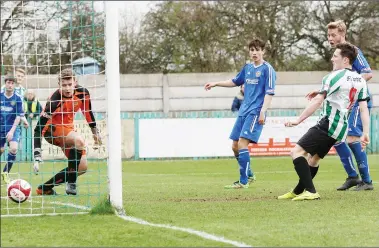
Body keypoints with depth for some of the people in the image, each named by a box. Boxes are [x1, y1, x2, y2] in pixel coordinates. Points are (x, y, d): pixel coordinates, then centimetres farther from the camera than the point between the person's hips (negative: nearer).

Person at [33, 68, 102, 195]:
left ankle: (45, 188, 5)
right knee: (79, 140, -35)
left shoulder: (82, 93, -14)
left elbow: (88, 112, 9)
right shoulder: (54, 101, -30)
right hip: (51, 128, -7)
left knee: (82, 167, -3)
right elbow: (39, 129, -31)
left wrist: (95, 132, 18)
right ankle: (71, 184, -23)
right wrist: (37, 158, -37)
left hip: (67, 128, 7)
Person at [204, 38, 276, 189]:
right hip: (243, 111, 8)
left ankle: (243, 182, -13)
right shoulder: (248, 68, 14)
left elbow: (269, 93, -13)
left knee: (242, 143, -17)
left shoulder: (267, 69, -7)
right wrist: (216, 84, 27)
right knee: (235, 145, 9)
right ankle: (249, 175, 27)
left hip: (255, 112, -8)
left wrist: (262, 112, -22)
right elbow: (235, 82, 30)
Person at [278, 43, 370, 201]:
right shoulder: (360, 80, 11)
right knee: (313, 159, 23)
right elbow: (364, 108, 7)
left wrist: (298, 120, -12)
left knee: (297, 152, -12)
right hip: (341, 128, 9)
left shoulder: (334, 77, -11)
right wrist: (365, 133, 7)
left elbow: (317, 101, -15)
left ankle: (310, 192, -21)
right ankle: (297, 192, 34)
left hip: (328, 125, -9)